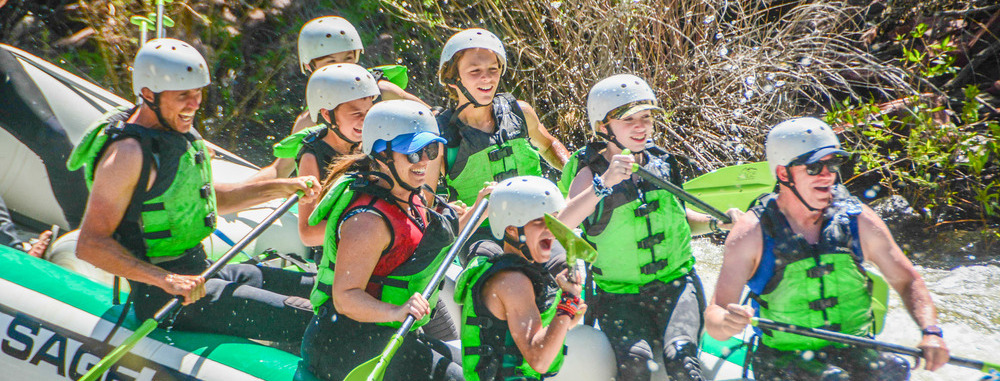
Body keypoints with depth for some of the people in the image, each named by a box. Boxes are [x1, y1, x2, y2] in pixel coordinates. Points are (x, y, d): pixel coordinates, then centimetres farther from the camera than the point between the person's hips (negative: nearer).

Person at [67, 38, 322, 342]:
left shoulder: (178, 132, 9)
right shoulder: (129, 152, -20)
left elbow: (207, 200, 24)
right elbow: (89, 245, -23)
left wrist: (282, 187, 13)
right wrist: (165, 280, -32)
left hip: (200, 273, 10)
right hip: (164, 299, -10)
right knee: (308, 320, -18)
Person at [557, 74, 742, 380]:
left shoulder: (661, 162, 6)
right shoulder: (591, 173, -6)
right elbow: (559, 226, -27)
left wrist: (715, 222, 6)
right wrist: (604, 183, -38)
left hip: (676, 285, 3)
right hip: (619, 296, -2)